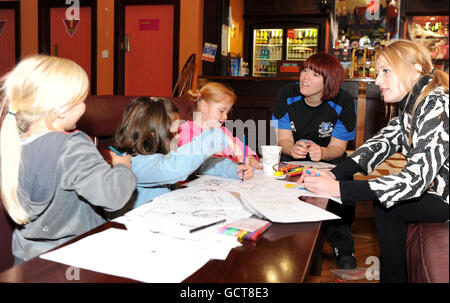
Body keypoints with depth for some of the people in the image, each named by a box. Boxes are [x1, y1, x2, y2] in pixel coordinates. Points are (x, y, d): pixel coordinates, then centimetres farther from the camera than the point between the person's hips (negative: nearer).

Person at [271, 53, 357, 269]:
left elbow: (338, 147, -12)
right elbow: (283, 139, -10)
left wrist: (322, 153, -38)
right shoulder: (287, 95, -11)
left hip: (328, 157, -1)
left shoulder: (343, 103, -14)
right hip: (292, 157, 1)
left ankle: (343, 248, -11)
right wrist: (293, 149, -36)